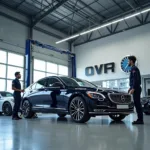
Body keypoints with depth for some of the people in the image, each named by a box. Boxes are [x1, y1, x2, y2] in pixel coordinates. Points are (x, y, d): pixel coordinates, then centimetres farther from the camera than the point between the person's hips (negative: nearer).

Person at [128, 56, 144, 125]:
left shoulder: (134, 68, -9)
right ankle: (140, 119, 13)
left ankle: (140, 120, -6)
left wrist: (133, 88, -23)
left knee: (137, 104, -9)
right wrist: (131, 87, 26)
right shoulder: (134, 68, 22)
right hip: (136, 88, 10)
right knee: (137, 104, 9)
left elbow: (136, 79, -19)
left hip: (136, 89, -10)